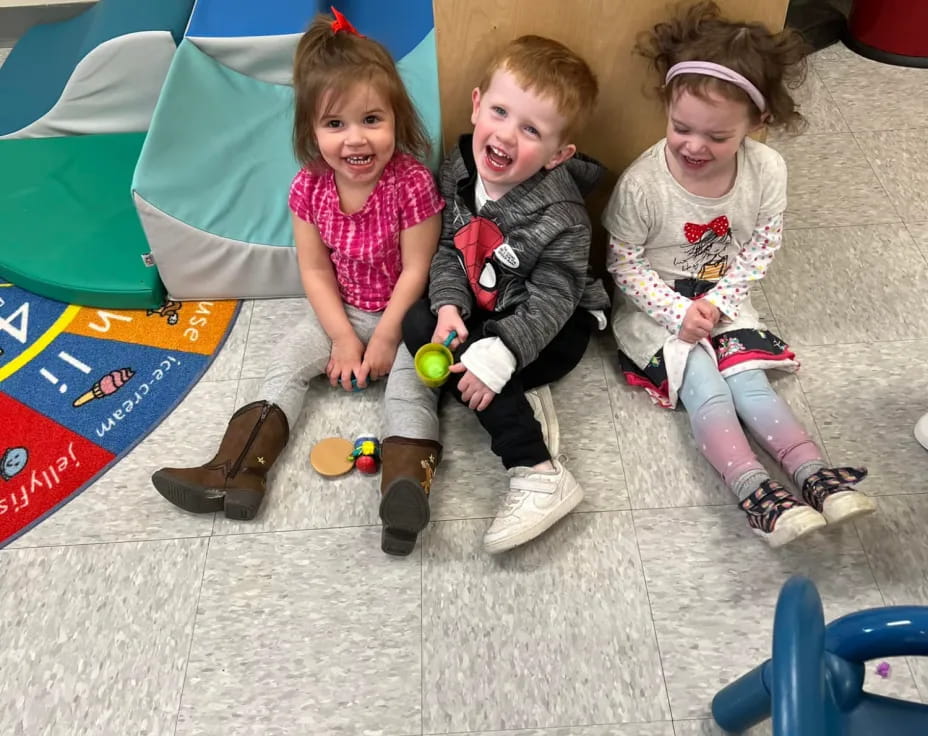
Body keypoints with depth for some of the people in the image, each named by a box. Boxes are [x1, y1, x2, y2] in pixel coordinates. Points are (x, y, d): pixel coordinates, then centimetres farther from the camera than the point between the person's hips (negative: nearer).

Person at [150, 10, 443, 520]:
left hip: (401, 310, -4)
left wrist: (386, 335, -20)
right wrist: (342, 336, -14)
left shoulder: (411, 183, -23)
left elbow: (416, 269, -19)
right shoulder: (310, 187, -11)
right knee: (288, 360, -7)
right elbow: (315, 270, -7)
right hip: (340, 310, 4)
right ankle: (239, 468, -12)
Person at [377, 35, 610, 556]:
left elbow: (549, 302, -25)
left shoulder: (561, 219, -28)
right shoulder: (460, 168, -11)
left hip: (551, 325, -6)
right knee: (418, 324, -13)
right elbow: (448, 247, -3)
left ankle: (540, 475, -19)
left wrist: (498, 354, -36)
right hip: (480, 309, 7)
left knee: (480, 368, -25)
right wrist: (448, 306, -20)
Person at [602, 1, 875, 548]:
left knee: (749, 379, -11)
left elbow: (761, 250, -3)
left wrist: (717, 303, -15)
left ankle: (815, 474, -15)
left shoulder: (768, 171, -13)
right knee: (705, 388, -17)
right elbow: (623, 262, -13)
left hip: (722, 303, 3)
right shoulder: (643, 184, -23)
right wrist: (678, 313, -19)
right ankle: (755, 491, -24)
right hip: (659, 309, -3)